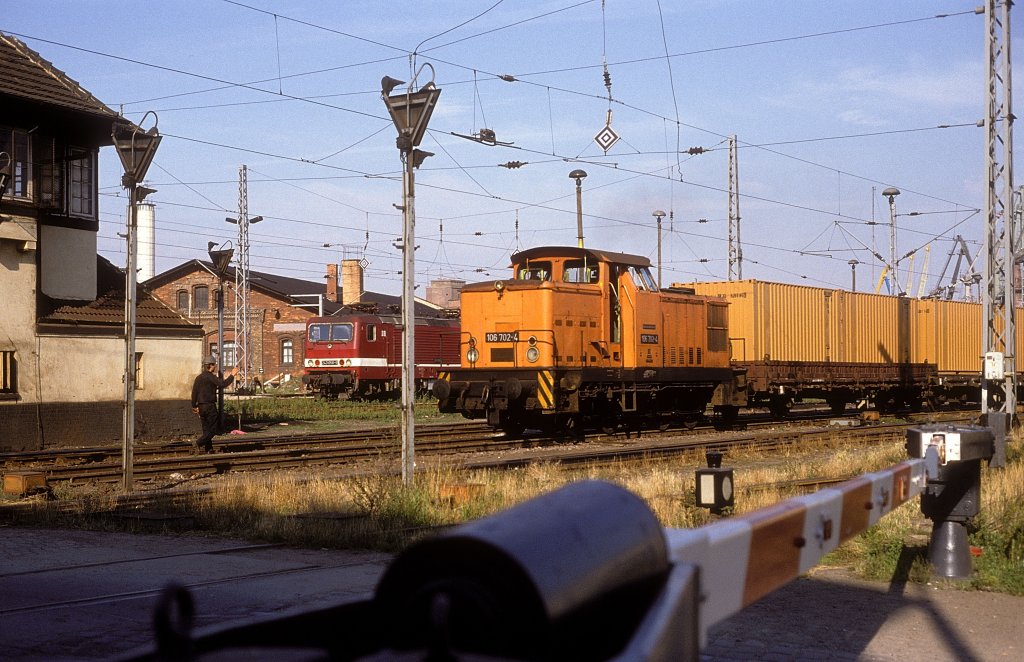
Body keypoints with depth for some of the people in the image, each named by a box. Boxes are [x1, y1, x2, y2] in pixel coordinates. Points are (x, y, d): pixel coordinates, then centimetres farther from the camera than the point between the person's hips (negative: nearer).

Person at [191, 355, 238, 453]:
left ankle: (209, 449, 11)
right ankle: (199, 443, -19)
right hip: (210, 406, -8)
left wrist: (194, 406, 24)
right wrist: (232, 375, -11)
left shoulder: (198, 377, 12)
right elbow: (222, 384, -22)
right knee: (213, 428, -4)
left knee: (206, 429, 12)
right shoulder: (210, 377, -11)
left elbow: (194, 393, 15)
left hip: (201, 407, 8)